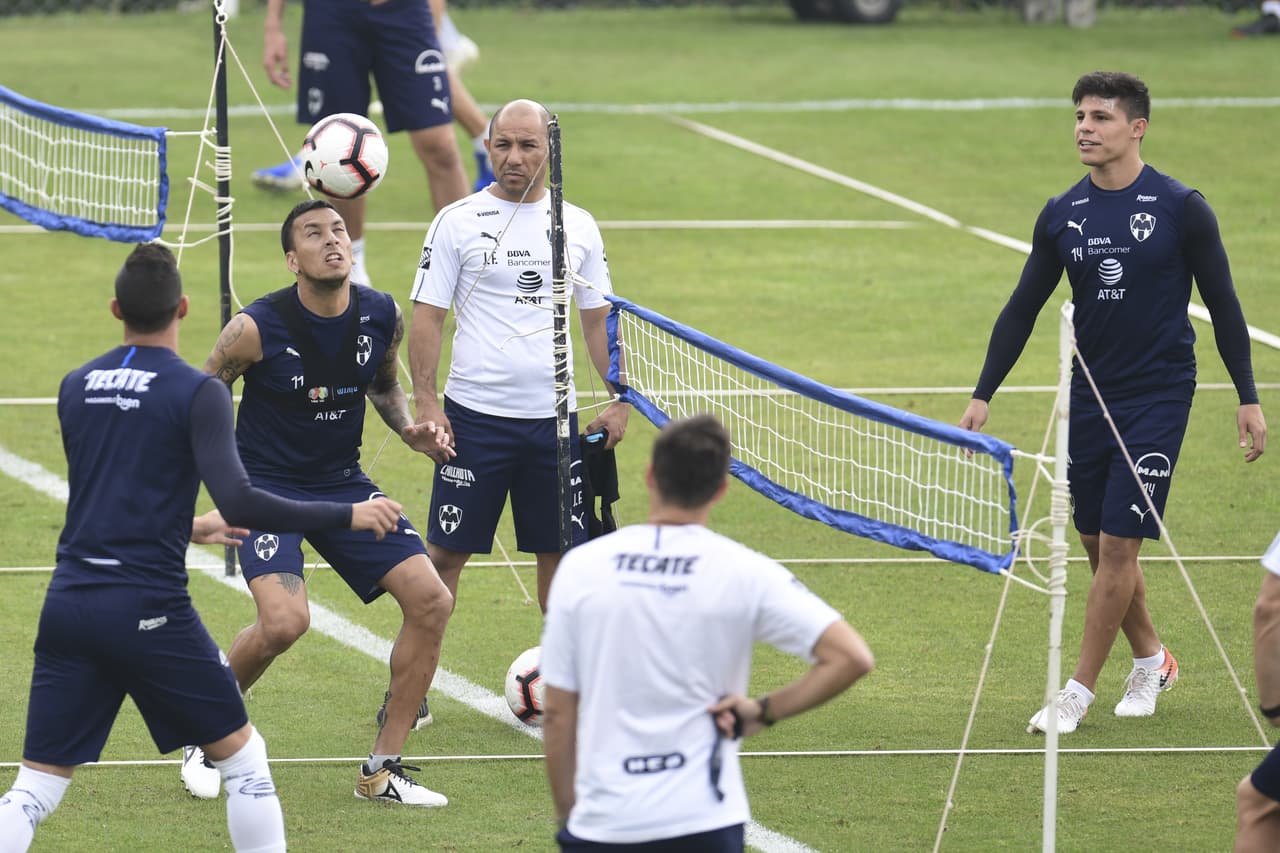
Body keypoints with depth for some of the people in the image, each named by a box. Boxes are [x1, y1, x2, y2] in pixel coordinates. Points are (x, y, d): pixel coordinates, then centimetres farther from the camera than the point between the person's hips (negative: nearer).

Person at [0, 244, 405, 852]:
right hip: (148, 612, -5)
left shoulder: (75, 387, 11)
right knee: (243, 757, 13)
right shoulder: (195, 393, -7)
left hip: (70, 603, 5)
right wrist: (347, 515, -6)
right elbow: (239, 505, -16)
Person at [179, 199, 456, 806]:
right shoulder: (257, 328, -19)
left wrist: (410, 431, -2)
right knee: (285, 620, -29)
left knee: (430, 601, -8)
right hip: (265, 483, -6)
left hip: (342, 482, 6)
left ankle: (382, 769, 4)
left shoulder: (382, 316, -5)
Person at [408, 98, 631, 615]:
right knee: (446, 552, -3)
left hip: (554, 418, 3)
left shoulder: (578, 226, 8)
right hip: (474, 415, -3)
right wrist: (425, 402, -12)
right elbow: (427, 316, -3)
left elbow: (597, 319, 14)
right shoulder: (458, 222, -2)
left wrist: (620, 400, 5)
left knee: (560, 551, 8)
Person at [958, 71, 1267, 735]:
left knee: (1117, 545, -7)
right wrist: (983, 395, 6)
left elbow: (1222, 304, -3)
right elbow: (1023, 307, 10)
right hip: (1090, 397, 5)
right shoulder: (1062, 216, 3)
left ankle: (1079, 690, 2)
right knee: (1098, 543, 10)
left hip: (1159, 398, -5)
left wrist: (1248, 397, -4)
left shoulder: (1181, 209, -9)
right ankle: (1150, 660, 32)